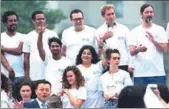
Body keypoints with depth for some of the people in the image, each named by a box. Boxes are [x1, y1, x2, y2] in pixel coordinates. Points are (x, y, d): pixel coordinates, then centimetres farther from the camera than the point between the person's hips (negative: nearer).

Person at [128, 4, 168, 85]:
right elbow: (131, 52, -2)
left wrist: (154, 41, -19)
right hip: (140, 73, 0)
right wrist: (138, 50, -26)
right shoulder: (135, 31, 6)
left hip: (157, 73, 0)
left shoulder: (160, 29, 7)